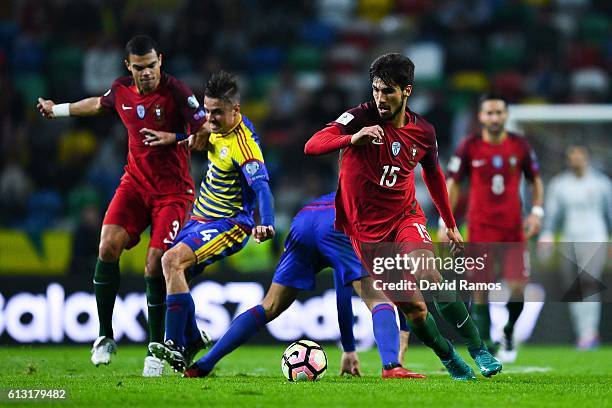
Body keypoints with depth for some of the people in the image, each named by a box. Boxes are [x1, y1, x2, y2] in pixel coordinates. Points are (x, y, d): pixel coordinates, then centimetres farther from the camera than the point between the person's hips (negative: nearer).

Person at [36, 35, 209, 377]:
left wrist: (176, 137, -35)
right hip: (135, 182, 4)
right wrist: (58, 110, 34)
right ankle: (105, 337, -3)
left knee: (155, 266, -13)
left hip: (173, 190, -4)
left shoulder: (176, 92, -17)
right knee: (108, 246, -16)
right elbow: (101, 104, 23)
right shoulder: (122, 90, 0)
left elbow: (206, 131, -18)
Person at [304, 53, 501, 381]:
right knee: (413, 310, -3)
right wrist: (353, 138, -42)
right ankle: (450, 359, 22)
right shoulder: (361, 118, -13)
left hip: (405, 216, 1)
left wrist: (450, 225, 23)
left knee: (429, 275, -28)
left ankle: (478, 350, -18)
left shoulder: (423, 132, -2)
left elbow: (433, 174, 18)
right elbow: (312, 146, -25)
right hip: (366, 228, -1)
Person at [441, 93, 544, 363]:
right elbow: (453, 185, 5)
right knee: (480, 290, -6)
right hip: (480, 230, -1)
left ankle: (509, 333, 22)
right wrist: (445, 223, 0)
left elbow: (535, 181, 13)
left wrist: (536, 212, 0)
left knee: (517, 287, -6)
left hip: (513, 229, 1)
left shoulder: (520, 146, 2)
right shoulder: (469, 147, -2)